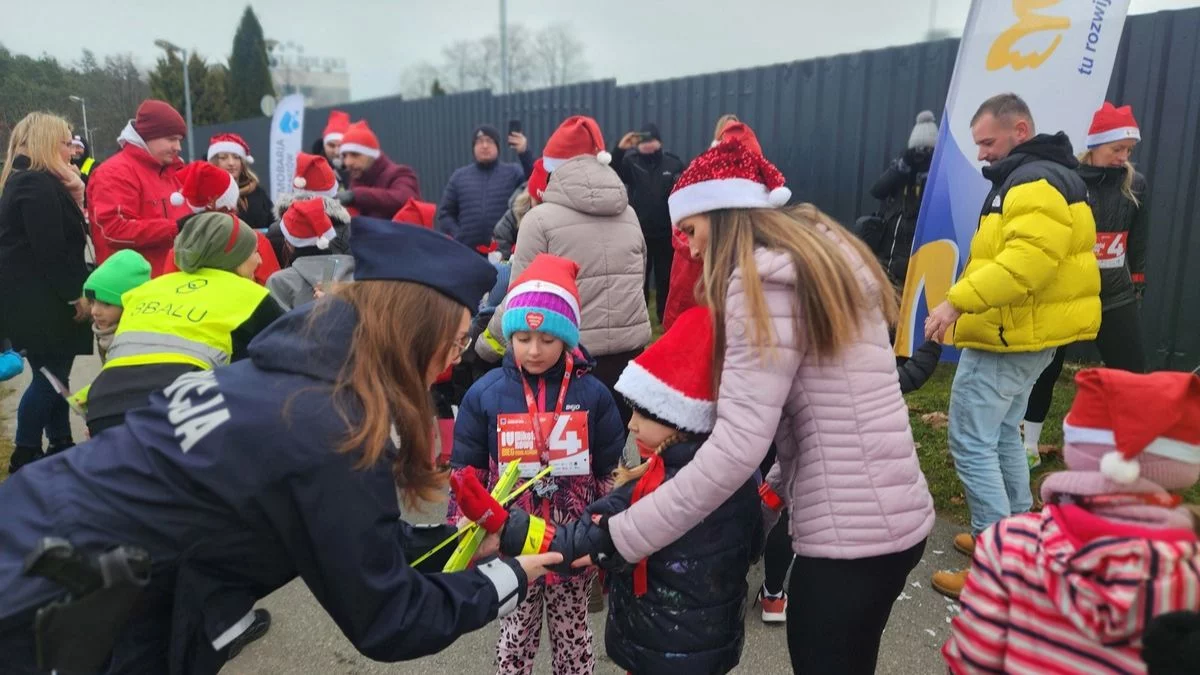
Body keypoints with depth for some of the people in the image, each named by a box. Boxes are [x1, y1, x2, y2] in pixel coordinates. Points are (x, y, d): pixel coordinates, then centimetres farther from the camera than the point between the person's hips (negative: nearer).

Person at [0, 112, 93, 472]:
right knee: (49, 377, -4)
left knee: (54, 374, 15)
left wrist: (75, 198, 4)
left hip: (41, 298, 10)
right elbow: (50, 249, -22)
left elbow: (68, 236, 16)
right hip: (37, 301, -10)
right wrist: (76, 294, -17)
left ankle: (61, 445, 24)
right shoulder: (38, 184, -15)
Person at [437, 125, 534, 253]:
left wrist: (525, 153, -24)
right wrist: (458, 236, -1)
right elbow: (444, 213, 15)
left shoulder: (513, 172, 6)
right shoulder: (459, 176, 13)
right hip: (467, 251, 2)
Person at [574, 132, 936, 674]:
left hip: (848, 533, -9)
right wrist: (777, 486, 9)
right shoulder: (823, 252, 12)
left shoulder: (763, 276, -16)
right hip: (893, 517, 9)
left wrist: (626, 535, -20)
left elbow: (739, 445, -25)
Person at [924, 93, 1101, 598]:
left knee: (972, 444, -7)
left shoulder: (1035, 183, -18)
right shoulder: (1033, 178, 17)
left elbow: (1025, 262, -32)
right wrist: (965, 303, 15)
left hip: (1007, 339, -11)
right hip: (1025, 334, 11)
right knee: (1002, 436, 20)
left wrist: (956, 301, -36)